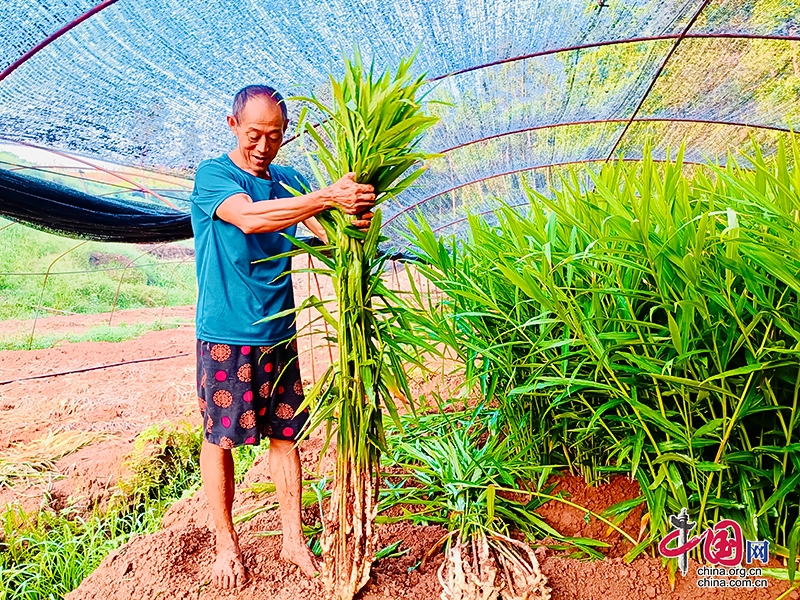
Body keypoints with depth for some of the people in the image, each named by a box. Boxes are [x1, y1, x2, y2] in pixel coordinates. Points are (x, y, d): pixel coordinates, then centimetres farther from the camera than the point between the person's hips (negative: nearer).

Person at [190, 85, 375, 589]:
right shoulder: (213, 175, -7)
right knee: (221, 438, 7)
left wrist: (355, 221, -27)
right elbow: (249, 218, -28)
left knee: (285, 434, 10)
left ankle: (293, 539, 25)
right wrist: (328, 197, -36)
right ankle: (226, 543, 25)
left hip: (279, 335, 4)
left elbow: (330, 234, -3)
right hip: (225, 337, -4)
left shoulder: (289, 182, 8)